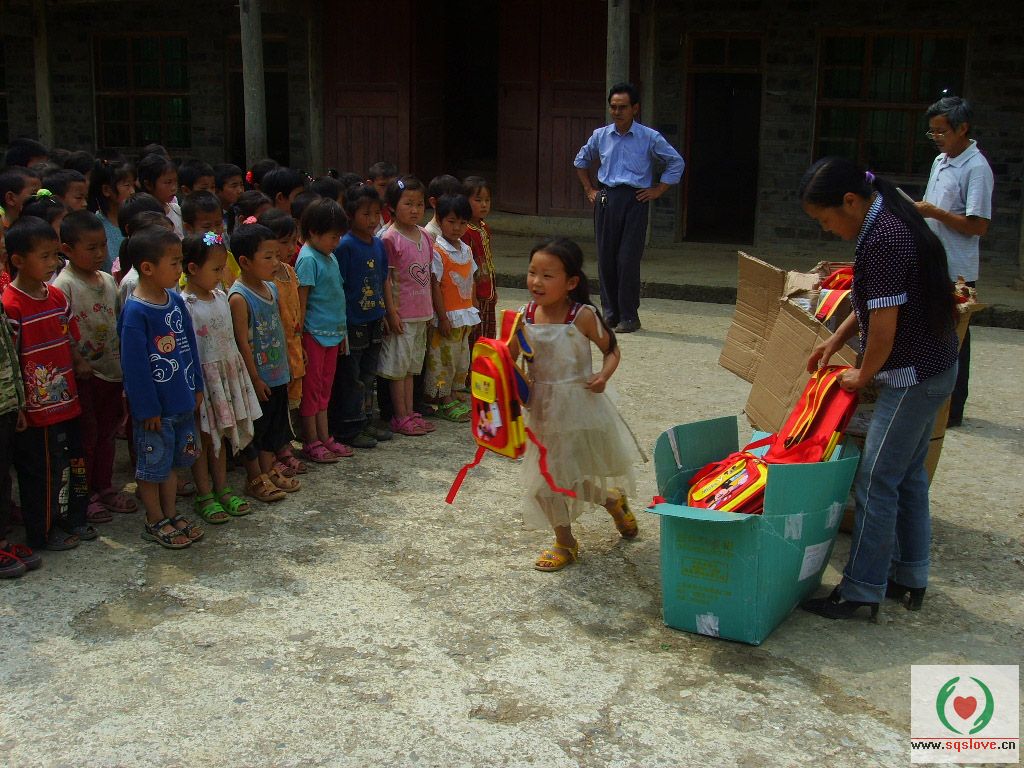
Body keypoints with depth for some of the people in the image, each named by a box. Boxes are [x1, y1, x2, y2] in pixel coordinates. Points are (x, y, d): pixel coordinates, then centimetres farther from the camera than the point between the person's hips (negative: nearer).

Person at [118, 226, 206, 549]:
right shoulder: (135, 311, -21)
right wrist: (147, 409, -16)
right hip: (155, 407, -7)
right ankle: (155, 522, 24)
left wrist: (196, 387, 13)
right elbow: (134, 364, -19)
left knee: (174, 461, 19)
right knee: (154, 464, 9)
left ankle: (171, 515, 34)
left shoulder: (175, 300, 2)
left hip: (182, 401, 7)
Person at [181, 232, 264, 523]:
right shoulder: (184, 305, -17)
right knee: (203, 437, 4)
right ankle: (204, 496, 14)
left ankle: (222, 488, 26)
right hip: (200, 377, -7)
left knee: (221, 434, 15)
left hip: (227, 374, 7)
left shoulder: (221, 297, 5)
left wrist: (236, 367, 17)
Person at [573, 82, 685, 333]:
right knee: (605, 258, 5)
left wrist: (657, 191, 1)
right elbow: (581, 161, 24)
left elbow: (676, 163, 6)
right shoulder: (600, 136, 8)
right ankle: (610, 313, 15)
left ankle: (629, 317, 0)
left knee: (628, 260, -8)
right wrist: (589, 190, 16)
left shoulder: (650, 138, -2)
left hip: (634, 200, -4)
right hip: (606, 199, 4)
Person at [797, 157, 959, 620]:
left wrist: (864, 376, -8)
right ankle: (910, 577, 29)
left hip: (913, 377, -10)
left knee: (875, 483, -3)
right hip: (932, 369, 10)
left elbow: (884, 327, -24)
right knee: (909, 475, 18)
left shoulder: (882, 241, -25)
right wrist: (835, 342, 17)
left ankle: (861, 591, 6)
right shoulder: (891, 220, 8)